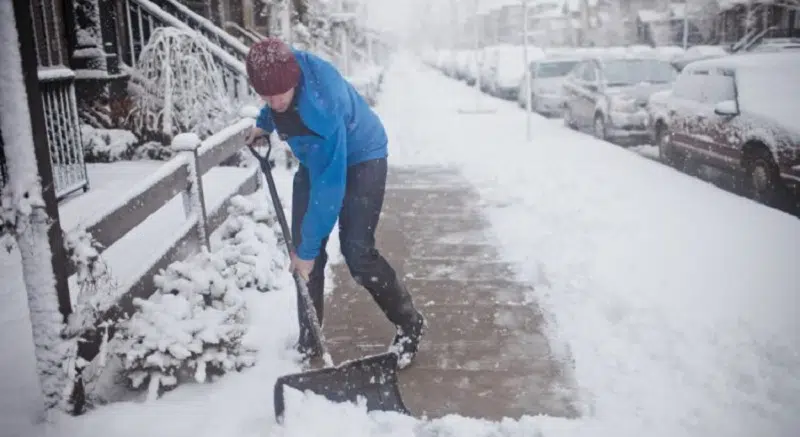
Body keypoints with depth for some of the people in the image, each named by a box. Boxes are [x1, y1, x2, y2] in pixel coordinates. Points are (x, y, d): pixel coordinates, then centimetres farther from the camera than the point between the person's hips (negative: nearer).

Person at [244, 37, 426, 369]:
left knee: (357, 251, -14)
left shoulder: (322, 109, -40)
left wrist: (308, 248, -29)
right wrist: (263, 123, 11)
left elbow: (328, 189, -35)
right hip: (317, 159, 8)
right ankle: (308, 339, 14)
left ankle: (410, 324, 8)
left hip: (360, 158, -7)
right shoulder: (282, 68, -21)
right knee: (303, 246, 2)